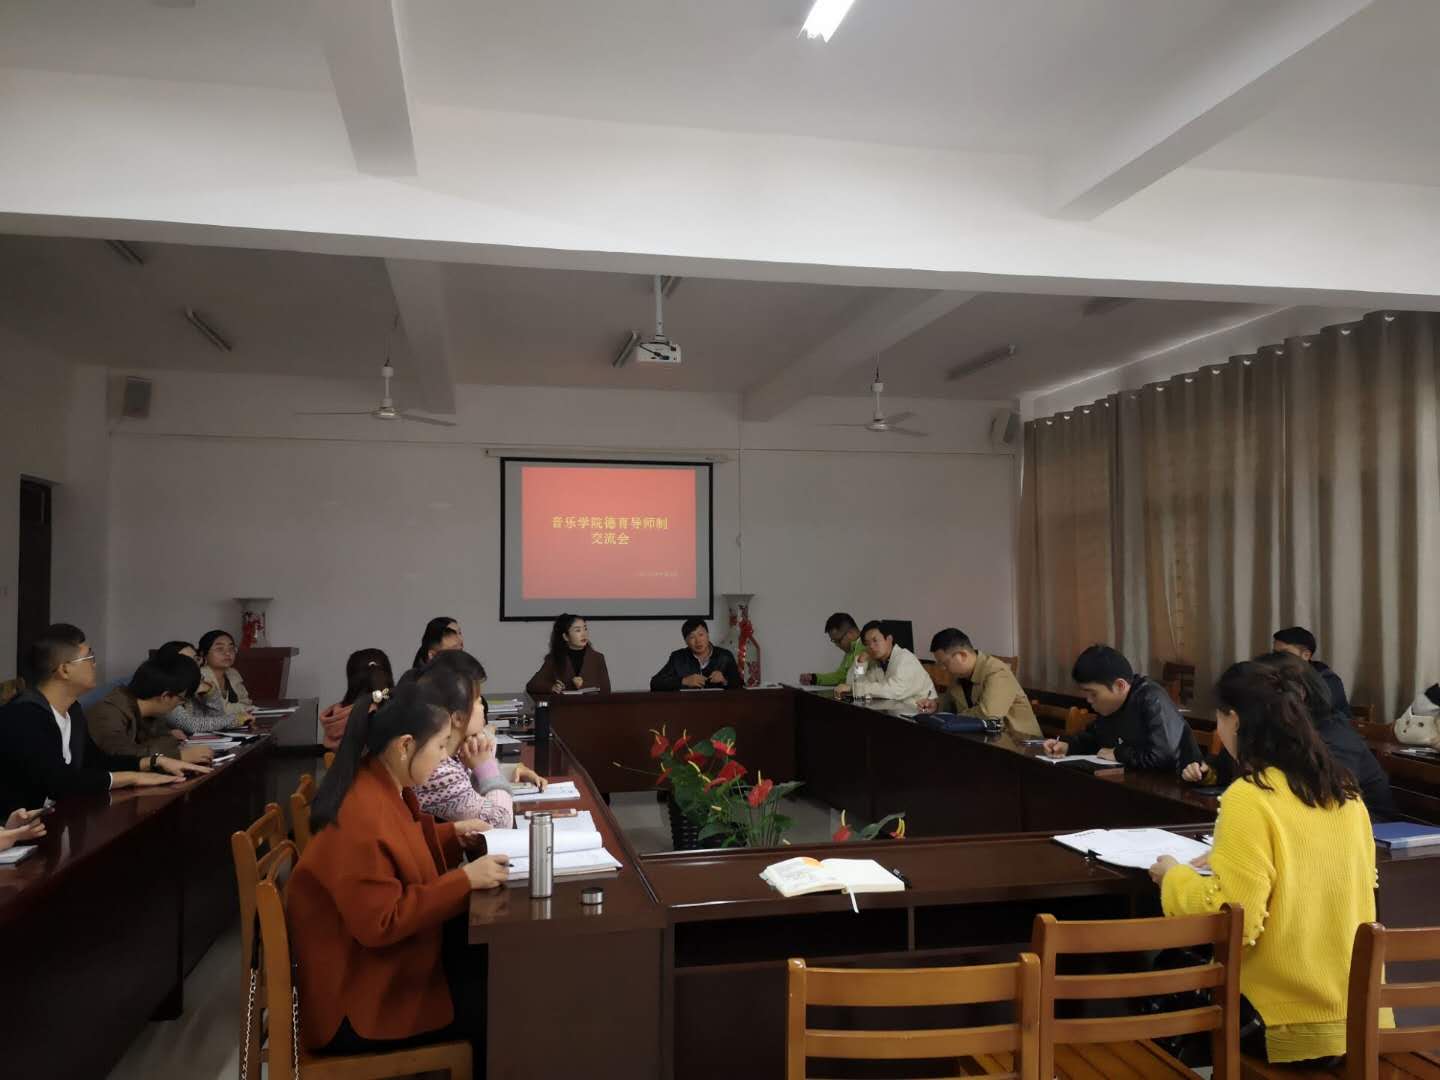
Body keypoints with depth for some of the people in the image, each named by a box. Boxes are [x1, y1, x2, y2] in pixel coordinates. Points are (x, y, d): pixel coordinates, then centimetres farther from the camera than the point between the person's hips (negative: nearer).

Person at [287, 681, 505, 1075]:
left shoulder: (384, 786, -1)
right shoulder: (361, 820, -31)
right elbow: (381, 923, -30)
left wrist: (451, 834, 5)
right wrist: (464, 880, -28)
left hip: (385, 960, 9)